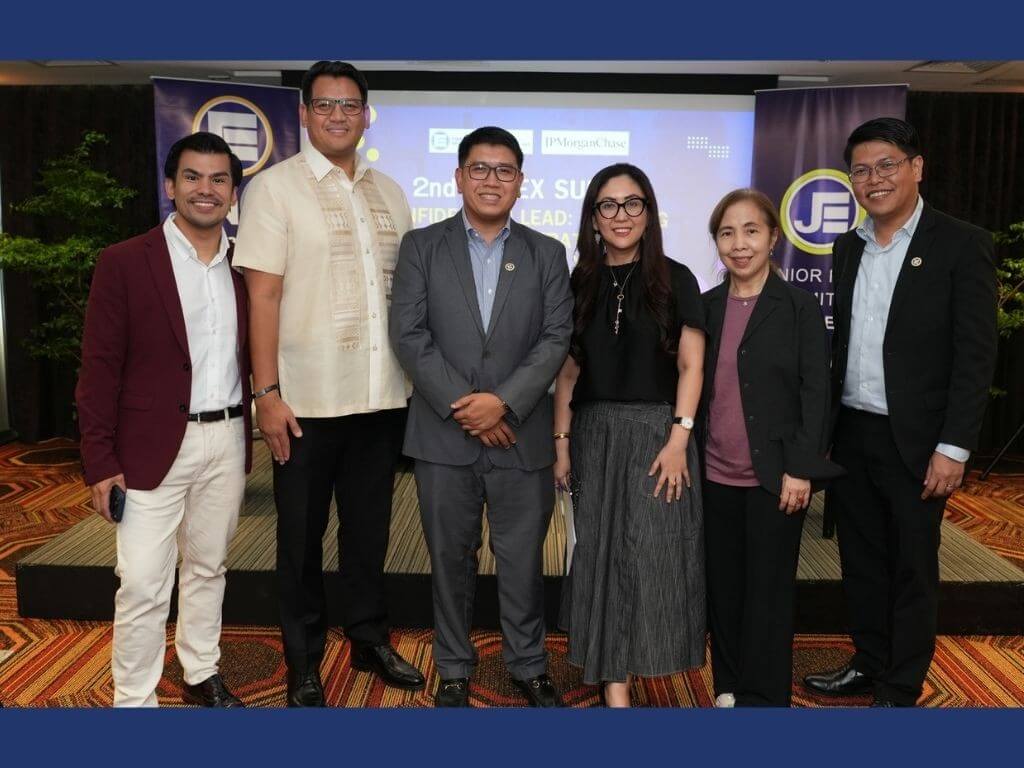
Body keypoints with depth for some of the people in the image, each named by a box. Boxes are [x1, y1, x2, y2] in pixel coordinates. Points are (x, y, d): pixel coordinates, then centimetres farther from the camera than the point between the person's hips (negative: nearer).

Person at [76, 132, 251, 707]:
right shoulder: (124, 263, -5)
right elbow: (100, 369, -6)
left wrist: (252, 434, 4)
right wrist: (101, 461, -9)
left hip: (228, 441, 4)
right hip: (154, 446, -4)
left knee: (208, 568, 17)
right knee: (143, 586, 0)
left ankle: (202, 675, 34)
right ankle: (134, 700, 16)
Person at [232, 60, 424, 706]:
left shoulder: (390, 193, 11)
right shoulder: (274, 188, -2)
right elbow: (263, 295, -8)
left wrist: (416, 377, 8)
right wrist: (267, 394, -13)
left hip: (384, 396, 4)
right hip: (307, 402, -4)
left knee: (370, 527, 16)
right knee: (303, 537, 10)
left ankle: (371, 639, 34)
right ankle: (304, 665, 27)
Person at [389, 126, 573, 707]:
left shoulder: (547, 254, 7)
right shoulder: (422, 246, 4)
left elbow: (558, 338, -2)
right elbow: (408, 334, -4)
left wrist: (503, 401, -14)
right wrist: (462, 405, -12)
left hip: (522, 435, 1)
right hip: (444, 435, 0)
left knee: (524, 559, 10)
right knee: (451, 559, 11)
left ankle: (529, 665, 30)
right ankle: (455, 669, 29)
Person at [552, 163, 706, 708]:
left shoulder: (675, 280, 0)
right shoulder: (580, 284, 7)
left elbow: (690, 365, -3)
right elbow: (568, 369, 8)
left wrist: (679, 439, -11)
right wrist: (561, 442, 3)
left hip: (656, 432, -2)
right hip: (594, 435, 3)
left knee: (652, 555, -1)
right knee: (601, 556, 5)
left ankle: (642, 656, 22)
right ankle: (614, 683, 16)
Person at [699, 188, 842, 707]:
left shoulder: (800, 306, -4)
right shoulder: (706, 307, 6)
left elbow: (816, 392, -7)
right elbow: (695, 387, 9)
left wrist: (801, 469, -13)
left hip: (774, 475, -3)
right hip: (715, 473, 4)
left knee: (768, 589, 6)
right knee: (723, 585, 13)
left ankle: (763, 698, 21)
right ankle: (728, 686, 30)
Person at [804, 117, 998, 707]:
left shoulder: (961, 245, -8)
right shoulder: (849, 248, 9)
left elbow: (976, 354, -12)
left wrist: (953, 448, -16)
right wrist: (827, 426, 8)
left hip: (913, 440, -5)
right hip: (851, 435, 5)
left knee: (912, 568, 8)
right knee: (861, 560, 16)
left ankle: (901, 691, 24)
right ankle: (869, 665, 34)